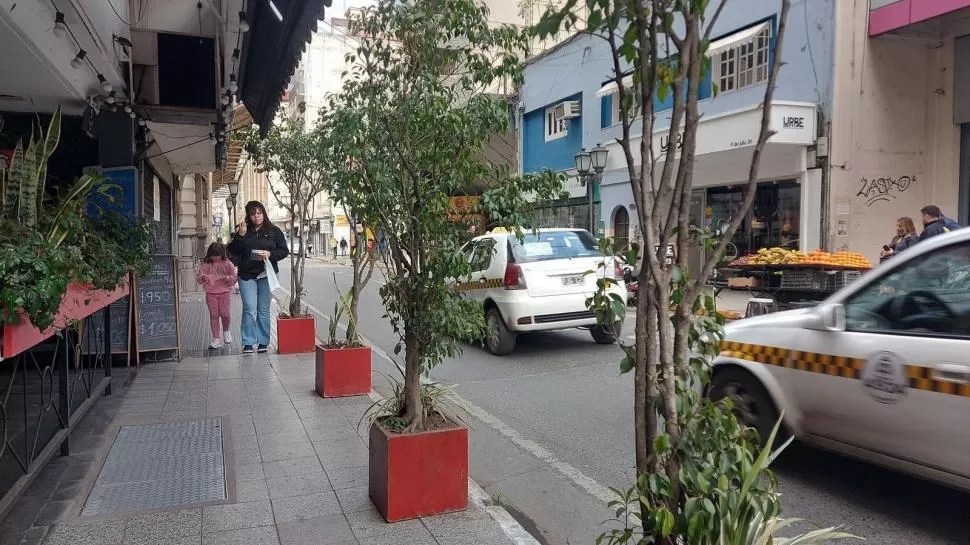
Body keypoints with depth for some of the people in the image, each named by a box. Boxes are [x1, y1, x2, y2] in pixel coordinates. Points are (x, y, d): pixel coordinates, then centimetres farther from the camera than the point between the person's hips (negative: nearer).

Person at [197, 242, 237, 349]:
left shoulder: (227, 264, 2)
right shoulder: (205, 265, 5)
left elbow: (234, 278, 3)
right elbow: (199, 279, 4)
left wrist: (228, 278, -18)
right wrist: (202, 278, -18)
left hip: (225, 292, -1)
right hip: (210, 293, 1)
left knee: (224, 313, -7)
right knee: (213, 315, 1)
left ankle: (226, 331, 24)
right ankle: (216, 339, 8)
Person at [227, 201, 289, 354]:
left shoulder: (274, 231, 4)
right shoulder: (242, 230, 7)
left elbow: (284, 250, 3)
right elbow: (232, 251, 2)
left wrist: (270, 254, -15)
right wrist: (240, 236, -13)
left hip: (266, 274, 0)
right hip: (247, 275, 0)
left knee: (263, 309, 6)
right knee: (249, 309, -6)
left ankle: (263, 342, 14)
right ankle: (248, 343, 1)